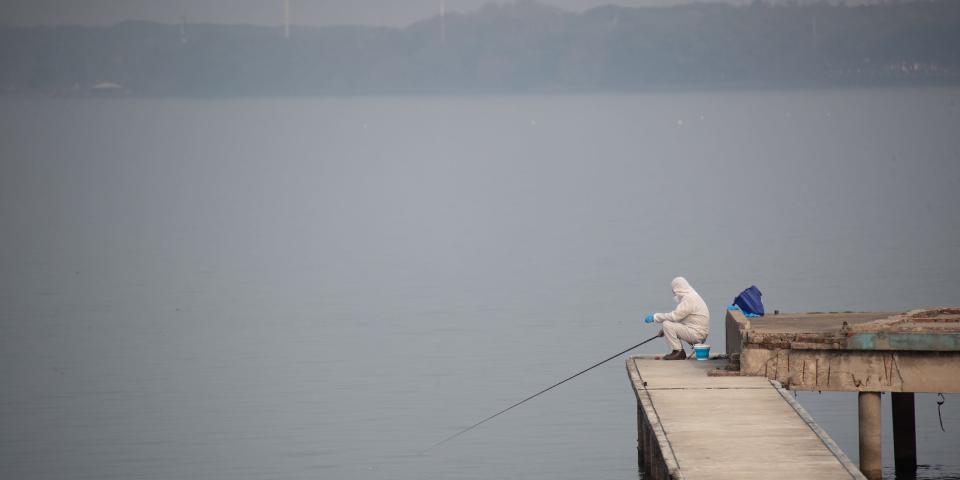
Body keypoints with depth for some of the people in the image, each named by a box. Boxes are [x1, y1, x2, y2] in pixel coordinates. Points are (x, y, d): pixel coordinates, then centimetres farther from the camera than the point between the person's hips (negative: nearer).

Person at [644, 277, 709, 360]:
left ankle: (678, 352, -13)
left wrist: (655, 317, -13)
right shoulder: (689, 296, 16)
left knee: (667, 324, -18)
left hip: (697, 334, -10)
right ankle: (680, 353, 10)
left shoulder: (689, 299, -17)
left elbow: (675, 316, -22)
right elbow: (678, 316, 19)